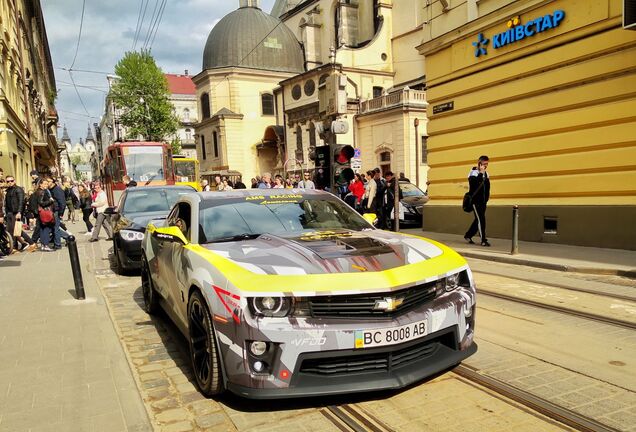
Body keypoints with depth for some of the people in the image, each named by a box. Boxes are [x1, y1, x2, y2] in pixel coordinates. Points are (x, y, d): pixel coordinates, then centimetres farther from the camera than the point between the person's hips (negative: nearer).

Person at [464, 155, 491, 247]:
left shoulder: (486, 173, 15)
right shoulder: (474, 172, -8)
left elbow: (487, 187, 20)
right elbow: (475, 183, -25)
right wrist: (481, 173, -22)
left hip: (483, 201, 8)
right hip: (475, 200, -8)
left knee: (478, 219, 10)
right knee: (481, 219, -9)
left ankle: (468, 235, 23)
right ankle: (483, 240, -5)